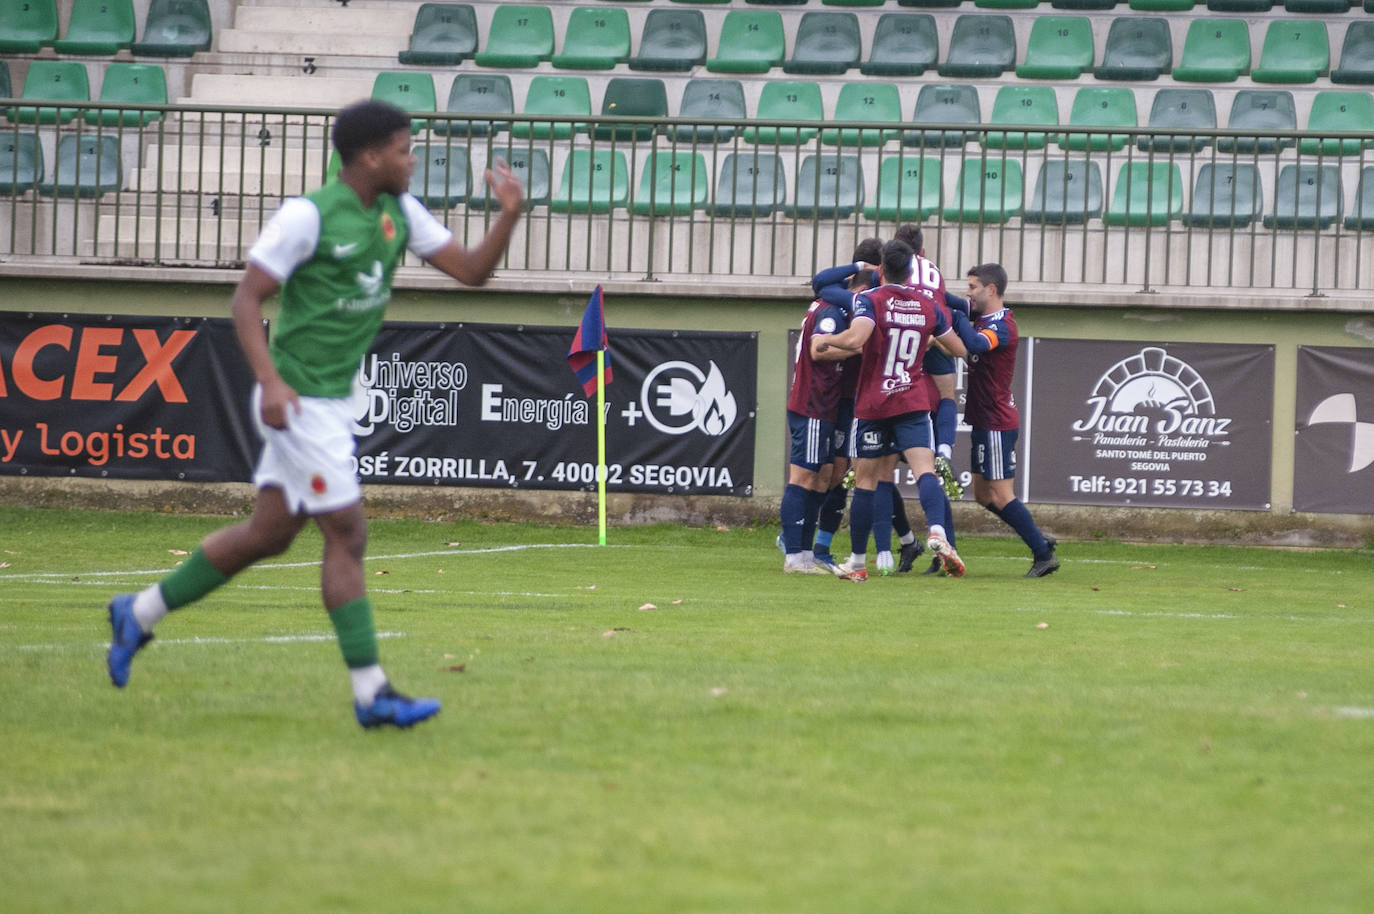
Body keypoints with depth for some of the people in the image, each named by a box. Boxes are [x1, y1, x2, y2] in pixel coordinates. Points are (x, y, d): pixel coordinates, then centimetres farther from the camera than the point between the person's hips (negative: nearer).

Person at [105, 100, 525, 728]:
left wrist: (510, 215, -8)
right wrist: (270, 380, -26)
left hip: (336, 399, 9)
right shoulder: (308, 215, -15)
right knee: (347, 534, -8)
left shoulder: (399, 212, 8)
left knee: (268, 534, 14)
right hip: (299, 400, -9)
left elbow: (471, 270, 9)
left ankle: (138, 614, 28)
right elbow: (246, 300, -14)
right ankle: (371, 695, -3)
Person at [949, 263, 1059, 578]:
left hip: (997, 423, -10)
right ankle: (1041, 542, 19)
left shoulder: (1002, 326, -19)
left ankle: (1044, 555, -1)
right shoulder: (982, 315, 9)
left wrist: (959, 318, -24)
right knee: (983, 494, 14)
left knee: (1001, 495, -7)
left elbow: (975, 343, -38)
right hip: (985, 421, 10)